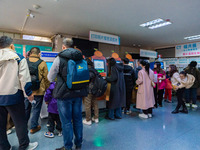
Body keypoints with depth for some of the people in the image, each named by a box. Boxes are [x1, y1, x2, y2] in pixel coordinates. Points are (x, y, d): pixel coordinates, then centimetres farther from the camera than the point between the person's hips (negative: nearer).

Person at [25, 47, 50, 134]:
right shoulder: (42, 63, -10)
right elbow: (46, 78, -8)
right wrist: (47, 89, 5)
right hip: (38, 91, -4)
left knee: (26, 108, 20)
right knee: (36, 109, 9)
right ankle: (33, 127, 20)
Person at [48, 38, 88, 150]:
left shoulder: (60, 58, -9)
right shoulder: (81, 58, 4)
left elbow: (50, 78, -1)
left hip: (64, 94, -5)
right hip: (79, 93, 5)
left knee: (66, 121, 8)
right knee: (78, 119, 16)